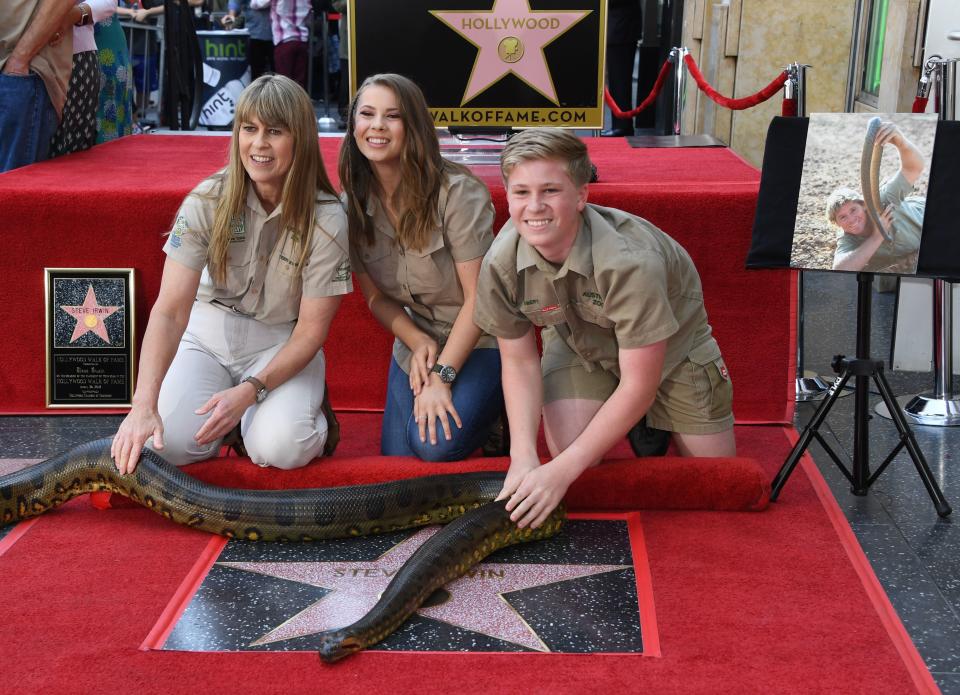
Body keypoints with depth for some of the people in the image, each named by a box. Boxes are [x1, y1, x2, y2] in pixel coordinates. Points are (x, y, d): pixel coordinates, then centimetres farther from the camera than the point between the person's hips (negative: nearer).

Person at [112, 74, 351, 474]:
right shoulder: (208, 201, -15)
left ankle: (307, 409, 6)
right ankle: (230, 414, 10)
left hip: (283, 346, -1)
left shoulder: (327, 219, -18)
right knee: (169, 443, -22)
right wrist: (143, 405, -34)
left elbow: (312, 329, -13)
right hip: (208, 335, 2)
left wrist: (250, 391, -28)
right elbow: (170, 309, -21)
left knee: (281, 448, -29)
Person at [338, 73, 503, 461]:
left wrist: (442, 377, -21)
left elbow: (479, 296, -19)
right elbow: (376, 297, 4)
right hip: (415, 344, 5)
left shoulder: (456, 192, -21)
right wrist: (418, 342, -14)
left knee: (437, 444, -25)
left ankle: (494, 412, 6)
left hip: (478, 342, -5)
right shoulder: (353, 204, -5)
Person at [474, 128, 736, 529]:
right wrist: (523, 459, -28)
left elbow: (638, 384, -34)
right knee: (570, 455, -19)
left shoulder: (630, 260, -41)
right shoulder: (500, 264, -28)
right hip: (577, 340, 2)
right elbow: (519, 361, -14)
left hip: (669, 344, -2)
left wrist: (561, 472, -36)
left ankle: (658, 425, 31)